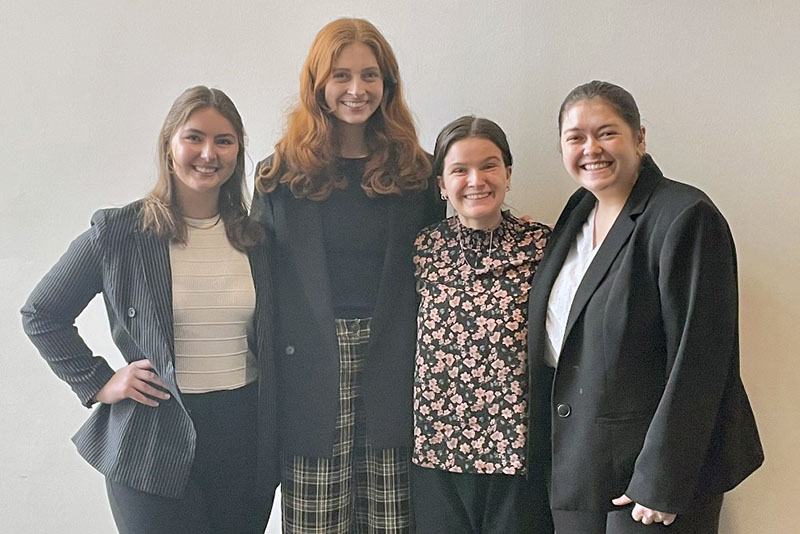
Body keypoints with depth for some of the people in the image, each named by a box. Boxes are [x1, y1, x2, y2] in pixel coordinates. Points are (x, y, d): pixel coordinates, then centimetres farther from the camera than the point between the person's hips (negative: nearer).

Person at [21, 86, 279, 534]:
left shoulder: (255, 237, 5)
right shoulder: (119, 233, -4)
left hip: (247, 440, 4)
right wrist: (98, 383, -3)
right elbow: (41, 315, 6)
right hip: (155, 442, -3)